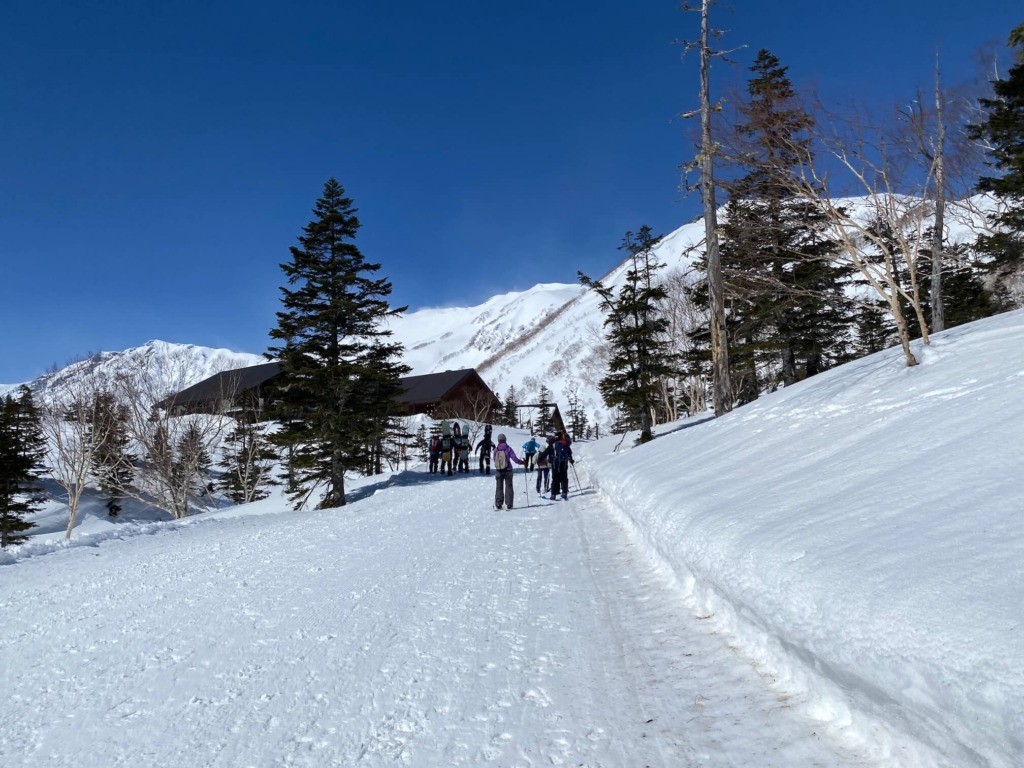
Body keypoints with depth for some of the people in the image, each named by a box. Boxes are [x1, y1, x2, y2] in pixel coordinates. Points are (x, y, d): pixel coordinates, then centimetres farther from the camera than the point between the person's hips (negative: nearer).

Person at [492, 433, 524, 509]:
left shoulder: (496, 449, -5)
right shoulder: (508, 448, -11)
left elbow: (494, 458, 8)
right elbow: (514, 458, -14)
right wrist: (521, 462, 3)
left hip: (498, 471, 2)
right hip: (507, 471, -2)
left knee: (499, 487, 11)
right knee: (508, 487, 7)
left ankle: (498, 505, 9)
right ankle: (508, 505, 4)